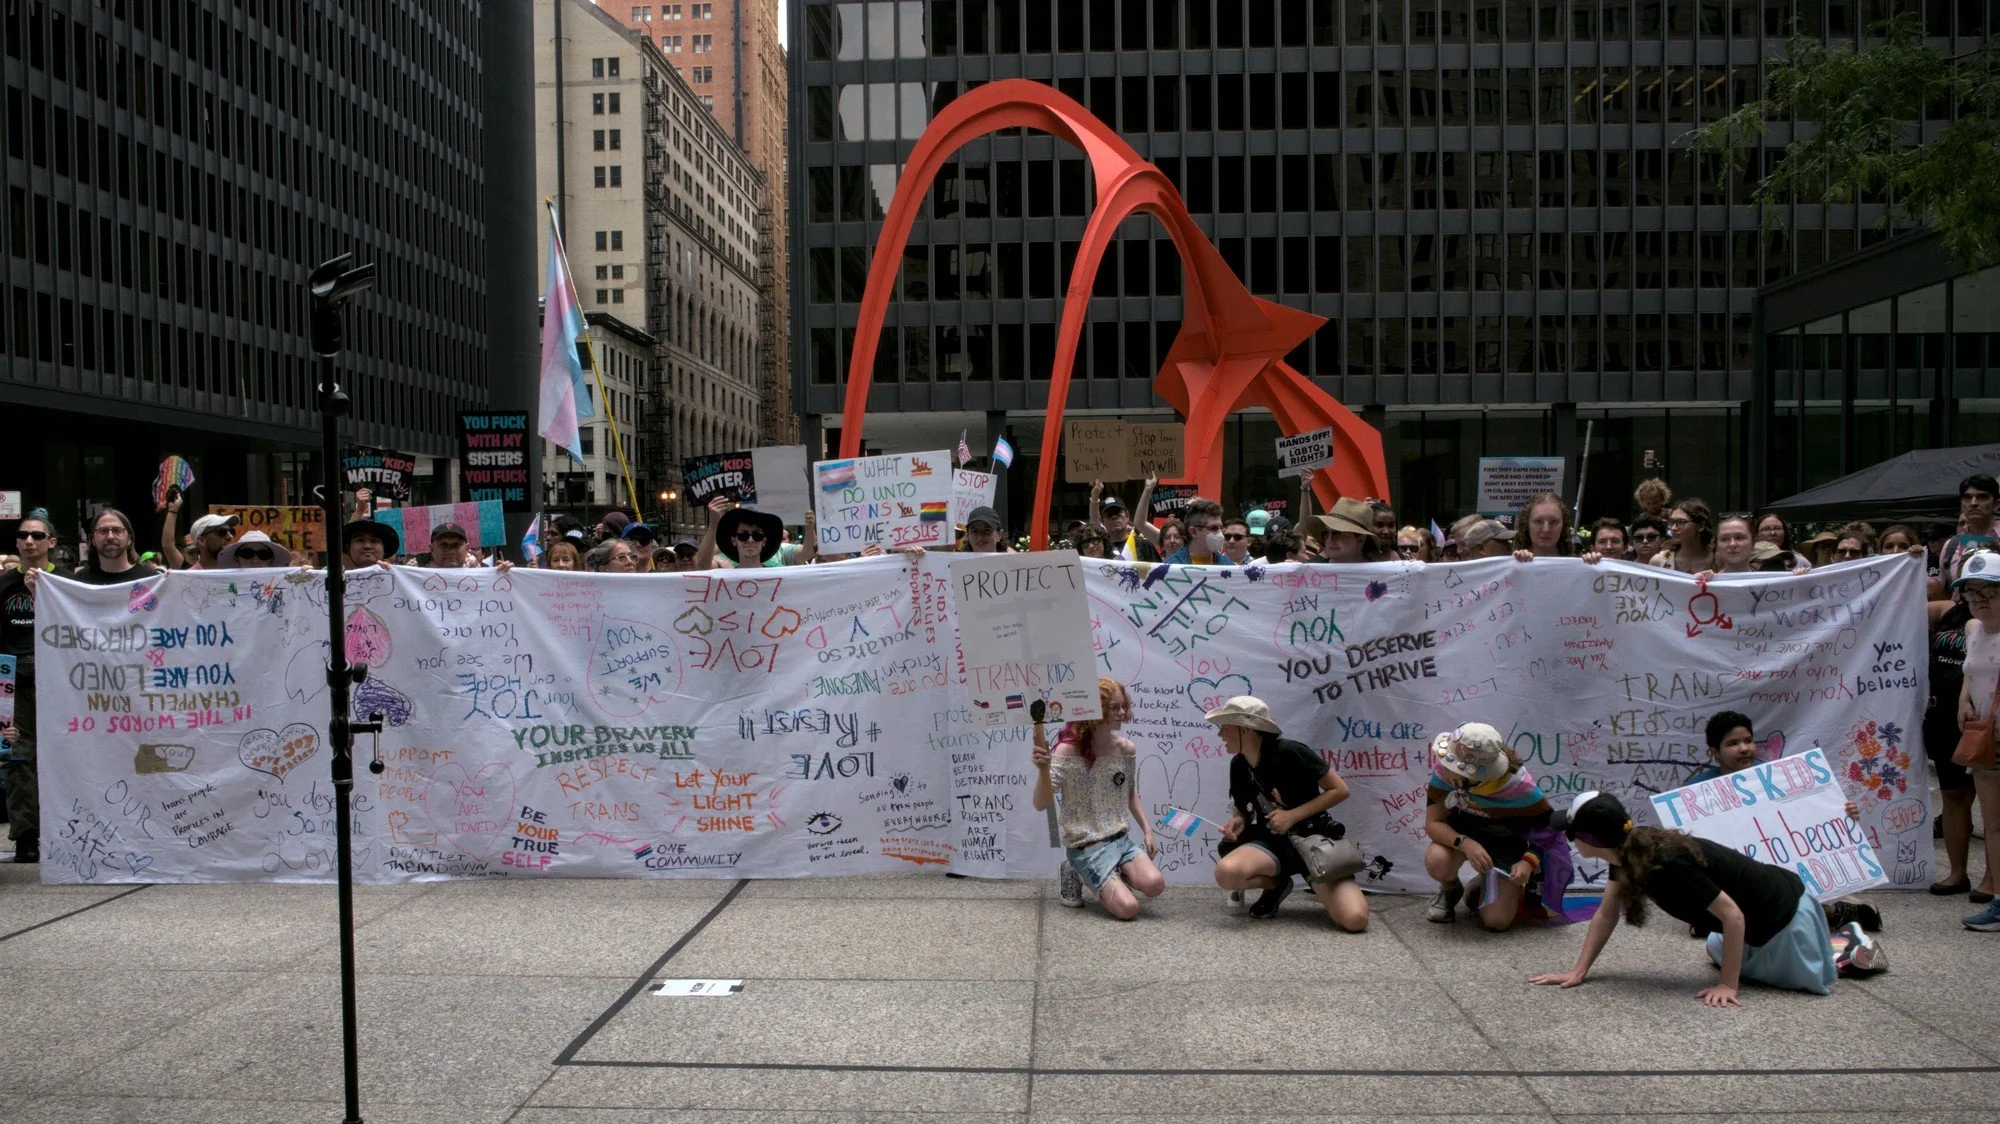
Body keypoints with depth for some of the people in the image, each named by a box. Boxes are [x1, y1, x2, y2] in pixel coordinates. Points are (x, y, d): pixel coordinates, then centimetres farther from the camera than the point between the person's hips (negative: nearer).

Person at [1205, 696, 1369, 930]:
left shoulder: (1289, 753, -18)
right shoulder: (1238, 765, 0)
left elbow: (1339, 789, -14)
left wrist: (1292, 816, -19)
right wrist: (1237, 822, -8)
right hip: (1272, 842, 5)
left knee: (1355, 920, -27)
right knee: (1226, 873, -30)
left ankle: (1320, 887, 9)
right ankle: (1277, 884, 3)